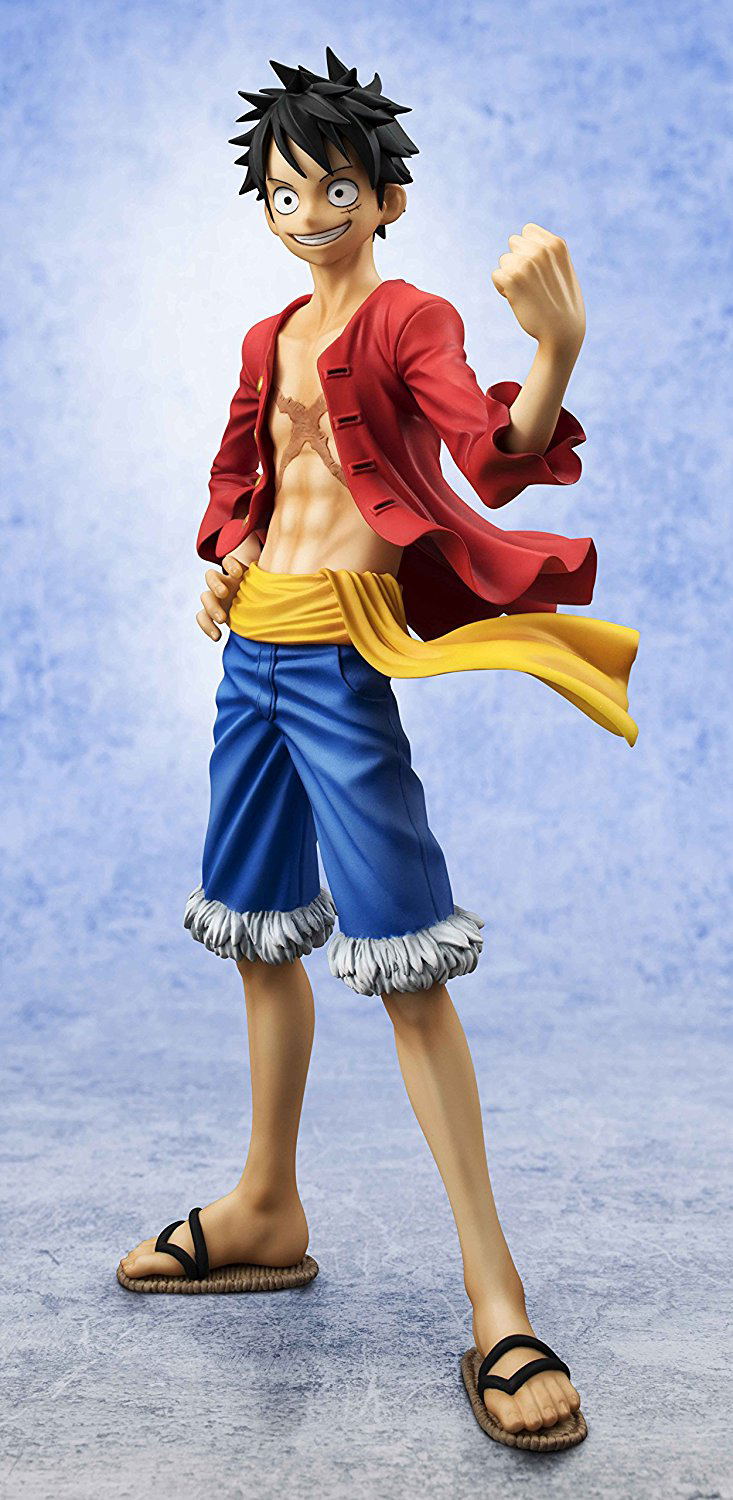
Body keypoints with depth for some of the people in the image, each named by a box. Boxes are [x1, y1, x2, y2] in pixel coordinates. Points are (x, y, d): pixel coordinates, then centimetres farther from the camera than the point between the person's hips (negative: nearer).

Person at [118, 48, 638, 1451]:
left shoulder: (410, 320, -4)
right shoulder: (269, 339, 16)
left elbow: (494, 460, -22)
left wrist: (556, 358, -42)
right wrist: (225, 559, 9)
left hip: (337, 648, -7)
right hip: (252, 642, 8)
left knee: (400, 948, -11)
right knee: (258, 930, 14)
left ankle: (493, 1295, -3)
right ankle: (267, 1208, 31)